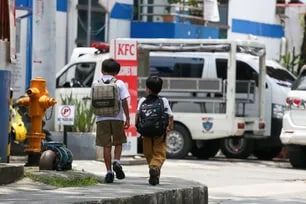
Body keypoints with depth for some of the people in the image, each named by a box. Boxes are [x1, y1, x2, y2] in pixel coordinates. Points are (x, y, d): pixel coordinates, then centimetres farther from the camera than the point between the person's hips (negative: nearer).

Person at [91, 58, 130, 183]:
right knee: (118, 142, 17)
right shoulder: (119, 84, -2)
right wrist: (127, 118, -2)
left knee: (106, 146, 4)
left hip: (102, 118, 1)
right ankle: (116, 162, -6)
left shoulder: (96, 84, 3)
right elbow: (124, 102, -6)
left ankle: (109, 172, 1)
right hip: (117, 118, -1)